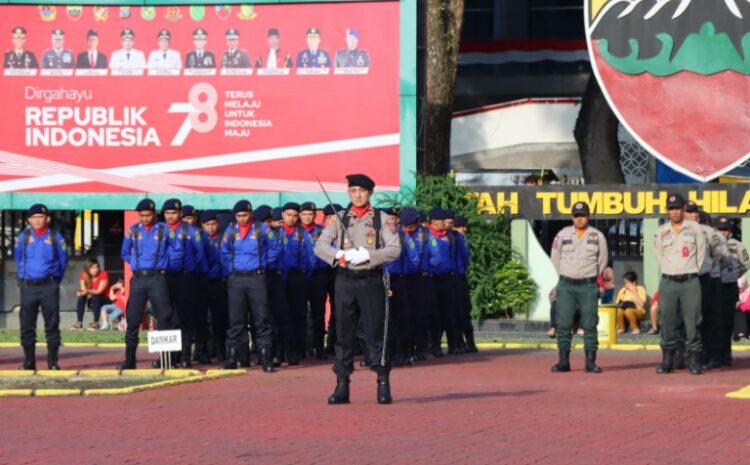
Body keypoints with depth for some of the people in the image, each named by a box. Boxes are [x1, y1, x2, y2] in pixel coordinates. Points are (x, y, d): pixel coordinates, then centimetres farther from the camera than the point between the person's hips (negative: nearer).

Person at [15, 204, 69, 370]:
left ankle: (53, 362, 4)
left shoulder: (56, 237, 1)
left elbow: (63, 260, 8)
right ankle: (28, 362, 10)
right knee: (27, 326, 3)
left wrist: (55, 280, 9)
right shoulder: (23, 237, 4)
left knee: (52, 325, 0)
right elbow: (19, 260, 15)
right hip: (28, 286, 1)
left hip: (49, 286, -1)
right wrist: (24, 277, 14)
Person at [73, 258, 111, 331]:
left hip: (106, 299, -4)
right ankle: (79, 323, -26)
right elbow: (83, 289, -12)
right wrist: (83, 292, -37)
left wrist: (88, 291, -43)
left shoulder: (103, 275, -20)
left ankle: (95, 323, -32)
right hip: (91, 299, 4)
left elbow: (99, 291, -25)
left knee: (95, 297, -35)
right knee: (81, 297, -24)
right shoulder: (84, 275, -6)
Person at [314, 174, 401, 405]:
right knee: (343, 334, 4)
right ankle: (342, 386, 9)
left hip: (371, 281, -2)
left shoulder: (382, 219, 3)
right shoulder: (339, 219, 8)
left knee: (375, 333, -3)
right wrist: (340, 255, -17)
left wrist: (367, 255, -18)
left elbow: (395, 249, -7)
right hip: (345, 280, 2)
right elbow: (320, 246, 1)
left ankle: (383, 385, 3)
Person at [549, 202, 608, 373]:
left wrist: (590, 277, 11)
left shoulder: (597, 236, 2)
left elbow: (602, 260, 11)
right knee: (563, 324, -1)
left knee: (590, 325, -1)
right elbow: (556, 258, 12)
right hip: (566, 286, 1)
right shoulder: (562, 235, 3)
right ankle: (563, 361, 4)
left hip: (588, 286, -1)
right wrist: (565, 277, 12)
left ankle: (591, 361, 2)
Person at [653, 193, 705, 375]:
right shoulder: (661, 231, 8)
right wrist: (671, 272, 7)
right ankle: (667, 359, 8)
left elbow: (701, 253, 9)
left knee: (692, 322, -5)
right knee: (667, 322, 2)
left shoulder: (694, 228, 5)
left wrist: (691, 273, 8)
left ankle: (694, 360, -1)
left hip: (690, 281, -2)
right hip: (668, 282, 2)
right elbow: (659, 255, 14)